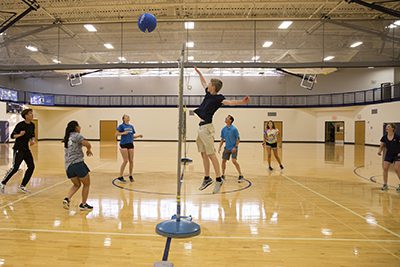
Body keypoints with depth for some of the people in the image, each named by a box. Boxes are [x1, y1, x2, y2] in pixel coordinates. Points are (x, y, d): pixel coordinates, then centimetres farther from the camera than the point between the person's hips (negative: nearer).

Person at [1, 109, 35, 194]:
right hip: (18, 149, -7)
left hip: (26, 149, 7)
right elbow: (12, 135, -11)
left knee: (31, 167, 0)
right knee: (15, 168, -9)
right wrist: (20, 135, -29)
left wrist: (32, 140, -1)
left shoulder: (32, 125, 6)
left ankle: (22, 186, 10)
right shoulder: (20, 125, -13)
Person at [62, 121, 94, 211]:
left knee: (76, 184, 23)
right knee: (86, 184, 11)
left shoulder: (67, 137, 17)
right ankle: (83, 204, 16)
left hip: (68, 166, 8)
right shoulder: (76, 135, -7)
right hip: (77, 164, -7)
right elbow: (87, 144, -20)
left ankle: (67, 199, 3)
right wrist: (89, 150, 0)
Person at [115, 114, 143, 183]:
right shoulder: (121, 126, -3)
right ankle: (120, 177, 3)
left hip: (130, 144, 5)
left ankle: (131, 176, 19)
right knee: (125, 161, -7)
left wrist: (139, 135, 1)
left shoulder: (131, 126, 13)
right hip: (123, 144, -5)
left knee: (131, 161, 6)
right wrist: (123, 133, -20)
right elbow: (116, 134, -7)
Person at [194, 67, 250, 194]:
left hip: (206, 128, -9)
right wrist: (198, 72, 42)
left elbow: (229, 102, -27)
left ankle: (218, 179, 0)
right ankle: (207, 178, 20)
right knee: (204, 154, 11)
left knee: (211, 154, -7)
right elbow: (203, 82, 31)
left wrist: (241, 102, -45)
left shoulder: (217, 98, -9)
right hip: (200, 127, 9)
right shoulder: (208, 94, 14)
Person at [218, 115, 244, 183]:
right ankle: (223, 175, 20)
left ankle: (241, 176, -5)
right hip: (226, 148, 6)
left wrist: (235, 147, -19)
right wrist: (220, 147, 8)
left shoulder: (234, 129, -13)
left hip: (233, 148, -5)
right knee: (223, 161, 4)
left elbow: (238, 139, -10)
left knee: (234, 161, -16)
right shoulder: (223, 129, 3)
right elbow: (222, 139, 13)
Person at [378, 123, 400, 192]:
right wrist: (379, 151, -14)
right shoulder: (384, 137, -5)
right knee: (385, 168, -3)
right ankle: (385, 185, 8)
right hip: (388, 155, 4)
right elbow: (382, 146, 4)